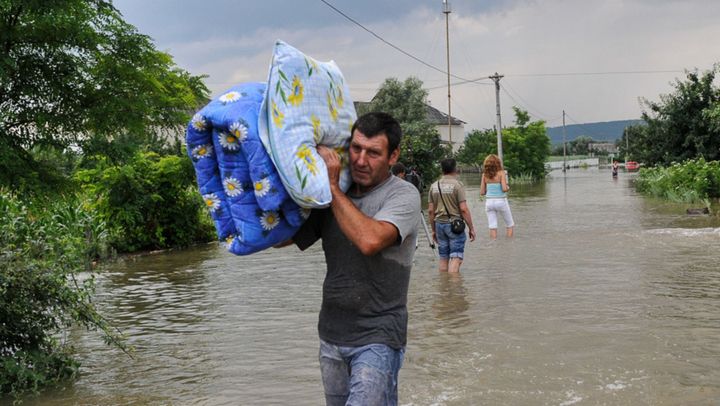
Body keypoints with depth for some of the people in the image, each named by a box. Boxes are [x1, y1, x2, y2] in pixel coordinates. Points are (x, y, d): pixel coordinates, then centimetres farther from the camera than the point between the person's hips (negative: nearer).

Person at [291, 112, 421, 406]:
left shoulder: (403, 195, -9)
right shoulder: (331, 197, 8)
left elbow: (369, 240, -27)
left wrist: (332, 186, -18)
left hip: (377, 338, -6)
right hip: (331, 337, 6)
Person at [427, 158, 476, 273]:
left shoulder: (434, 186, 7)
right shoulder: (457, 184, -8)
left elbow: (430, 211, 8)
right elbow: (463, 209, -13)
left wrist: (433, 230, 17)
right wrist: (471, 228, -6)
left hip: (439, 224, 5)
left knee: (443, 259, 12)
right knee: (456, 258, -6)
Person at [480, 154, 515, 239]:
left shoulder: (485, 175, 2)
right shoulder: (501, 173, -9)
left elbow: (482, 192, 2)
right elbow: (504, 189, -18)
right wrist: (508, 187, 4)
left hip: (489, 202, 3)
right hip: (501, 201, -3)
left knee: (493, 227, 5)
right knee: (510, 225, 14)